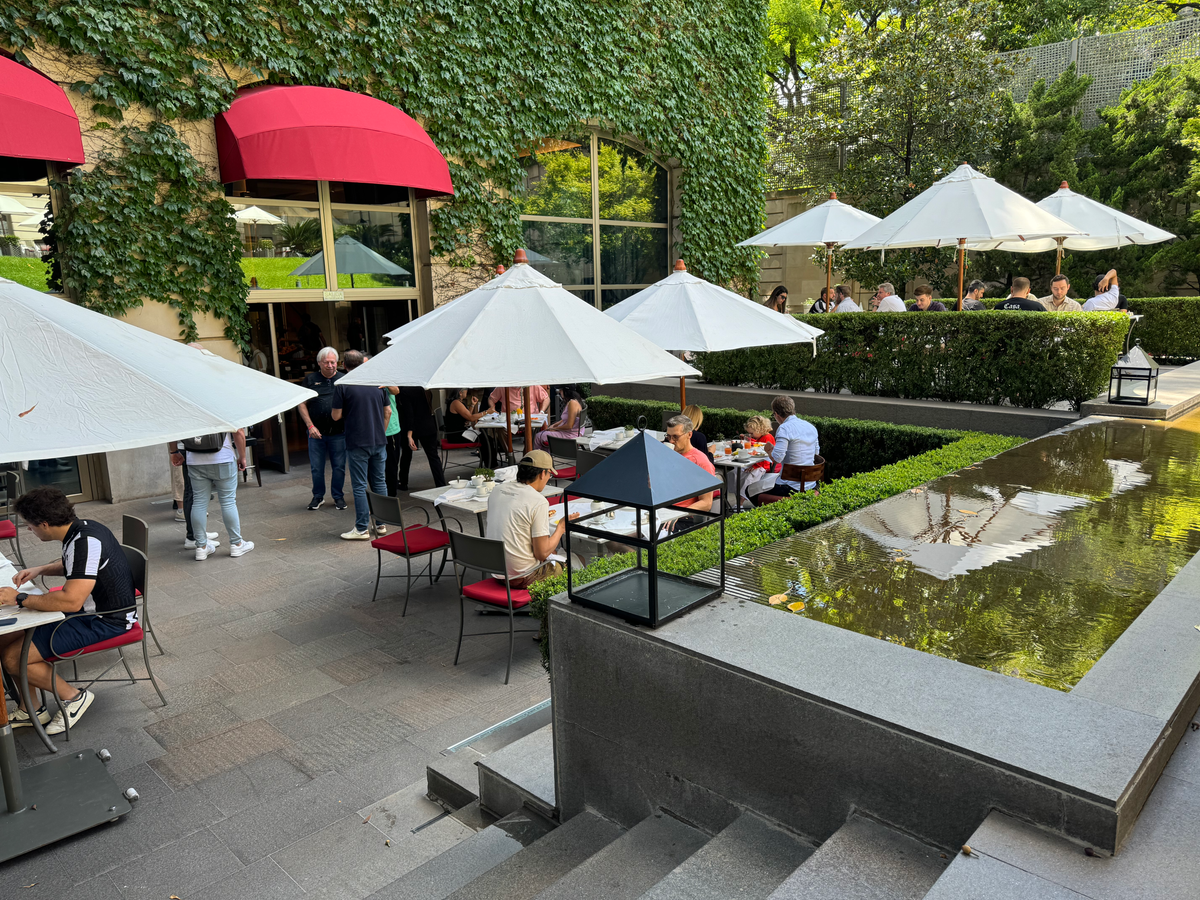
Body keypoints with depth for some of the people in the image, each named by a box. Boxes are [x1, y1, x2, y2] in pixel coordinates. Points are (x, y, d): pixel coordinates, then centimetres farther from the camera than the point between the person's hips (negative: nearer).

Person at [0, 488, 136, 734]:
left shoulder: (85, 541, -27)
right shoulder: (81, 528, 3)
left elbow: (71, 601, -34)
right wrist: (40, 570, 10)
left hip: (107, 621, -10)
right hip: (91, 610, 10)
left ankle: (73, 697, 8)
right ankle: (30, 710, 21)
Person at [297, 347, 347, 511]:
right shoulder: (310, 379, 4)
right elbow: (301, 404, 4)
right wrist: (310, 426, -5)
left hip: (338, 432, 0)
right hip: (316, 432, 1)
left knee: (339, 466, 5)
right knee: (316, 467, 7)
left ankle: (338, 496, 20)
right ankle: (318, 496, 24)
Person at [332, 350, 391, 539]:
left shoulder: (342, 386, -8)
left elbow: (336, 416, -8)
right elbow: (388, 412, 9)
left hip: (357, 443, -4)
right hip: (379, 441, 5)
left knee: (359, 486, 0)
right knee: (379, 482, 12)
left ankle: (362, 529, 3)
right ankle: (382, 523, 18)